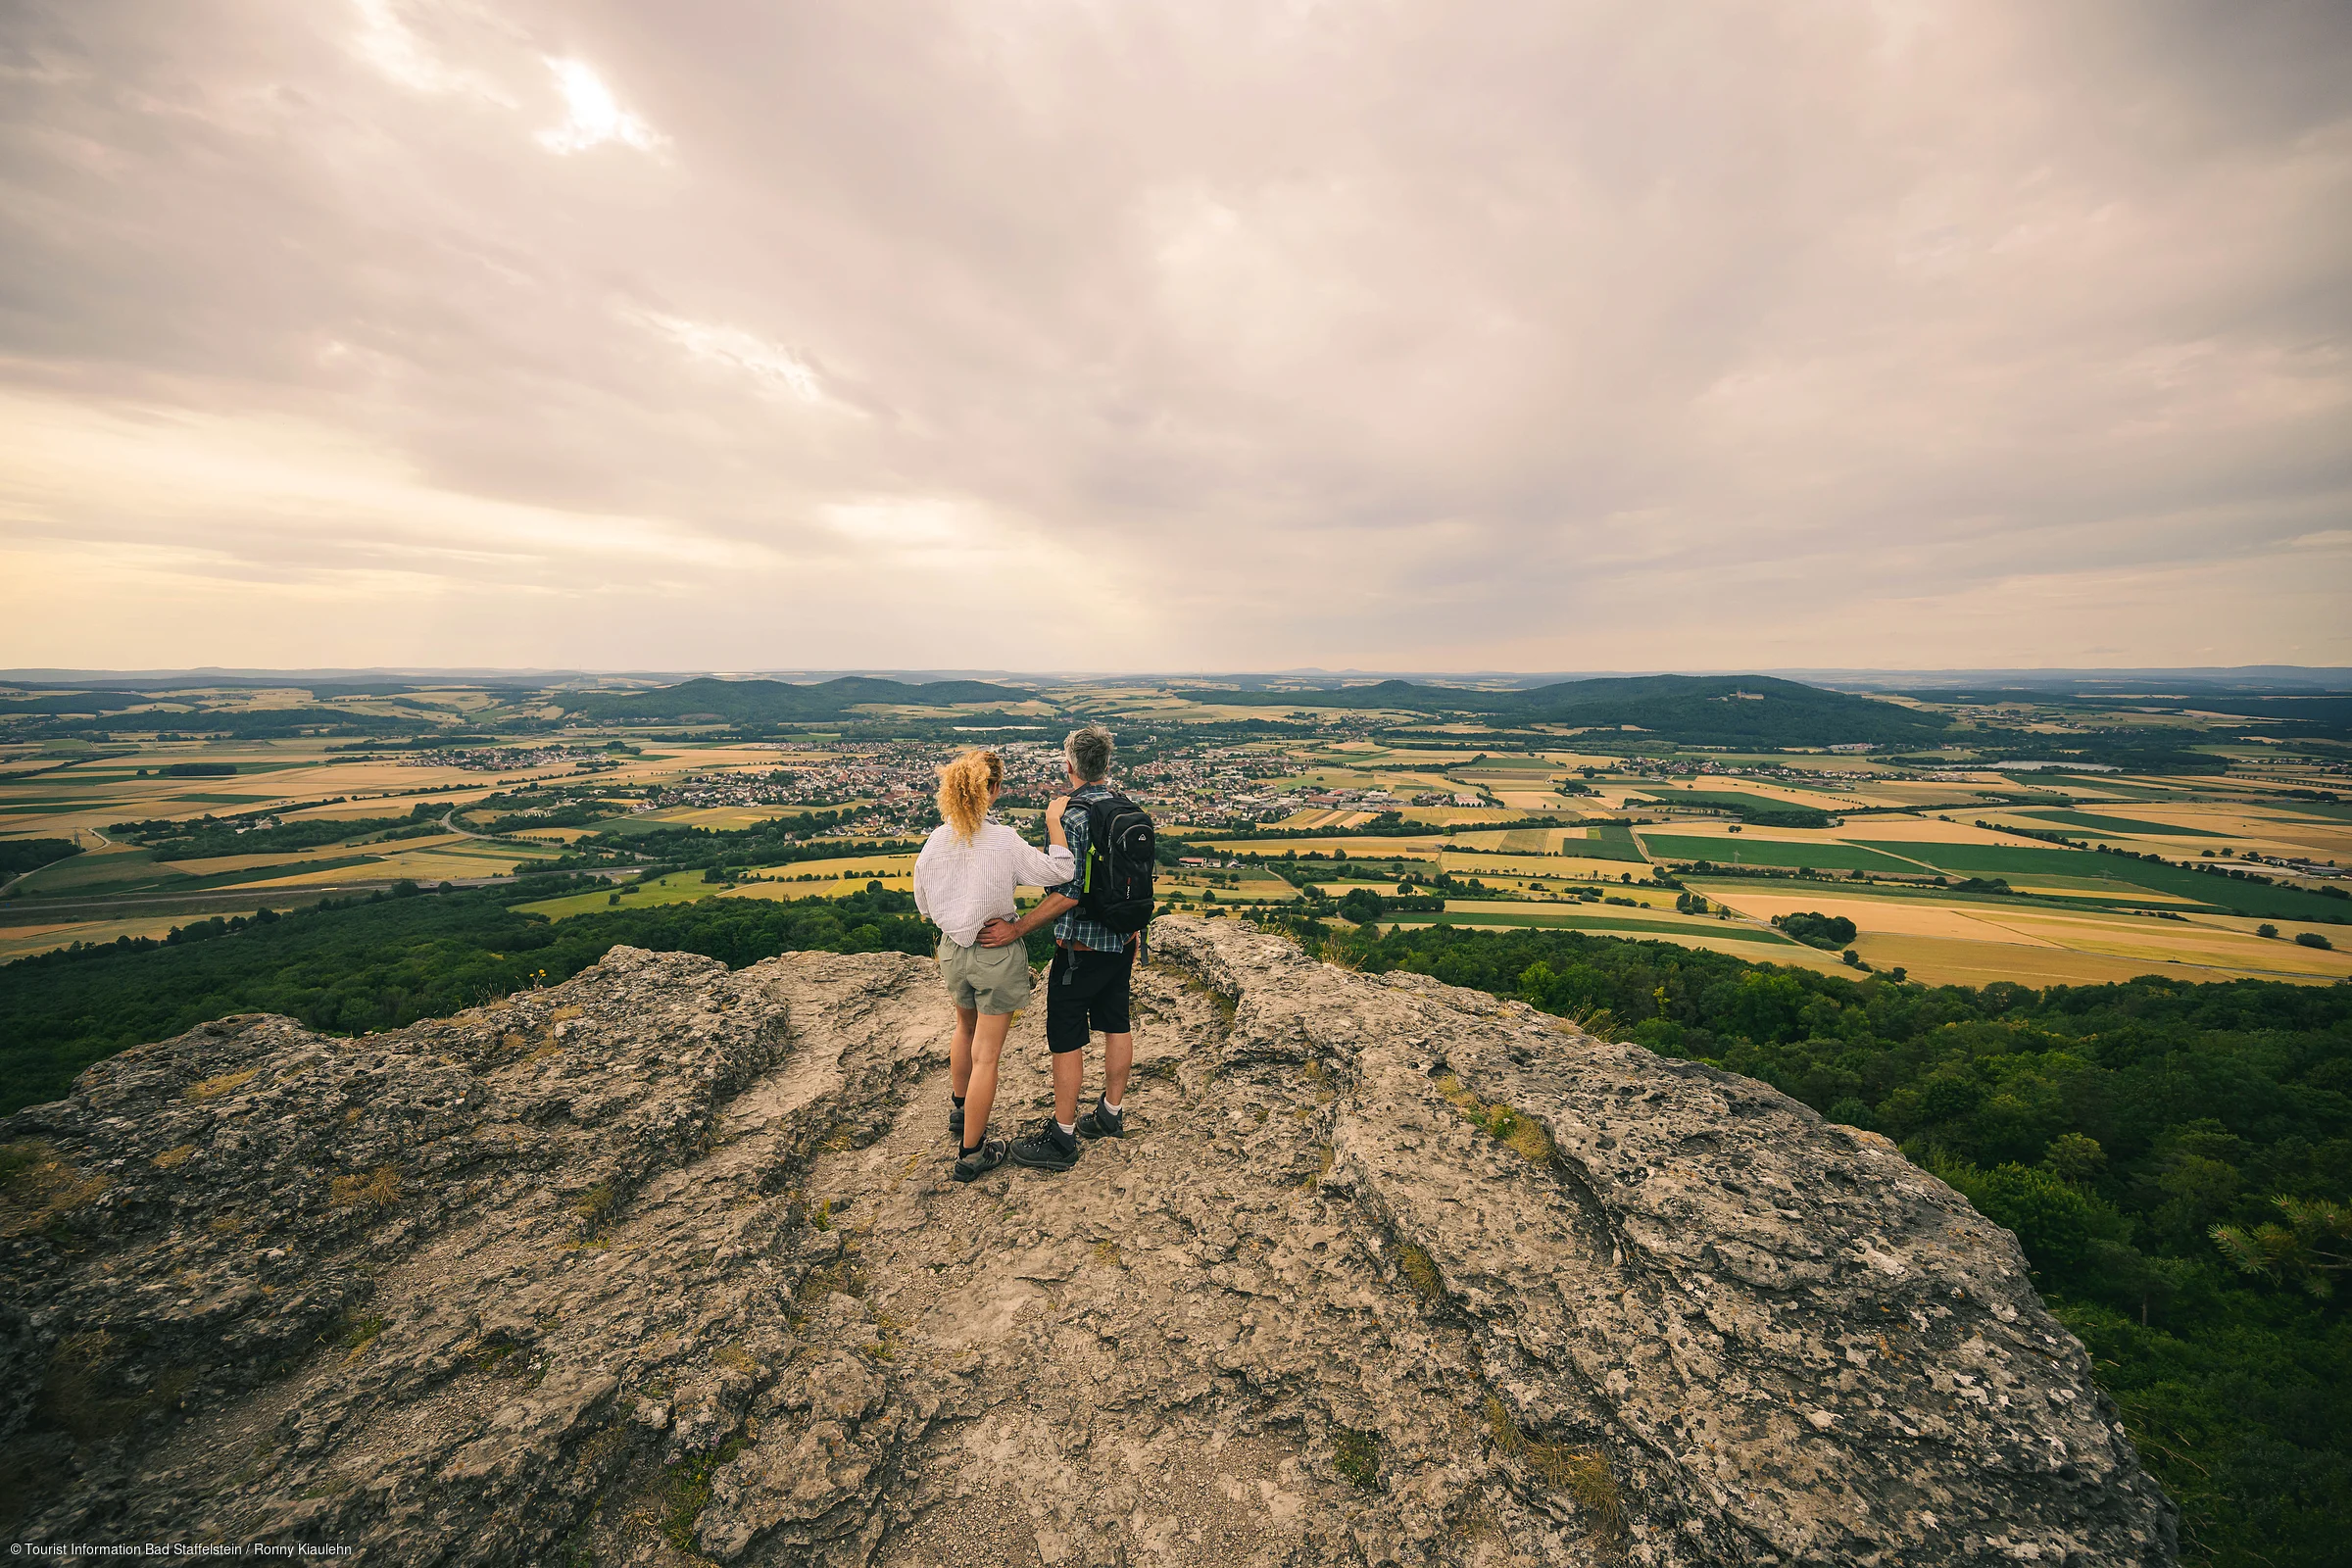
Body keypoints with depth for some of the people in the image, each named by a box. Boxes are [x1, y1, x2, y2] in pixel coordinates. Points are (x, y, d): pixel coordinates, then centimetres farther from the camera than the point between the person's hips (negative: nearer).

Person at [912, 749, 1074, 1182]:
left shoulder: (935, 841, -8)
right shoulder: (1003, 841, -23)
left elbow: (924, 903, 4)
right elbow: (1060, 872, -19)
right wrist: (1054, 822, -13)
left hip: (953, 949, 6)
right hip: (997, 953, -5)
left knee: (966, 1030, 31)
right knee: (986, 1054, 7)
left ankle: (960, 1109, 52)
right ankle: (971, 1153, 20)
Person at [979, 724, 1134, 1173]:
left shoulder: (1068, 815, -22)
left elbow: (1068, 893, -26)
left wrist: (1015, 929, -22)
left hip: (1082, 945, -8)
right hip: (1123, 938, 8)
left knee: (1066, 1037, 5)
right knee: (1116, 1023, 18)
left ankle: (1062, 1137, 17)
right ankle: (1111, 1113, 35)